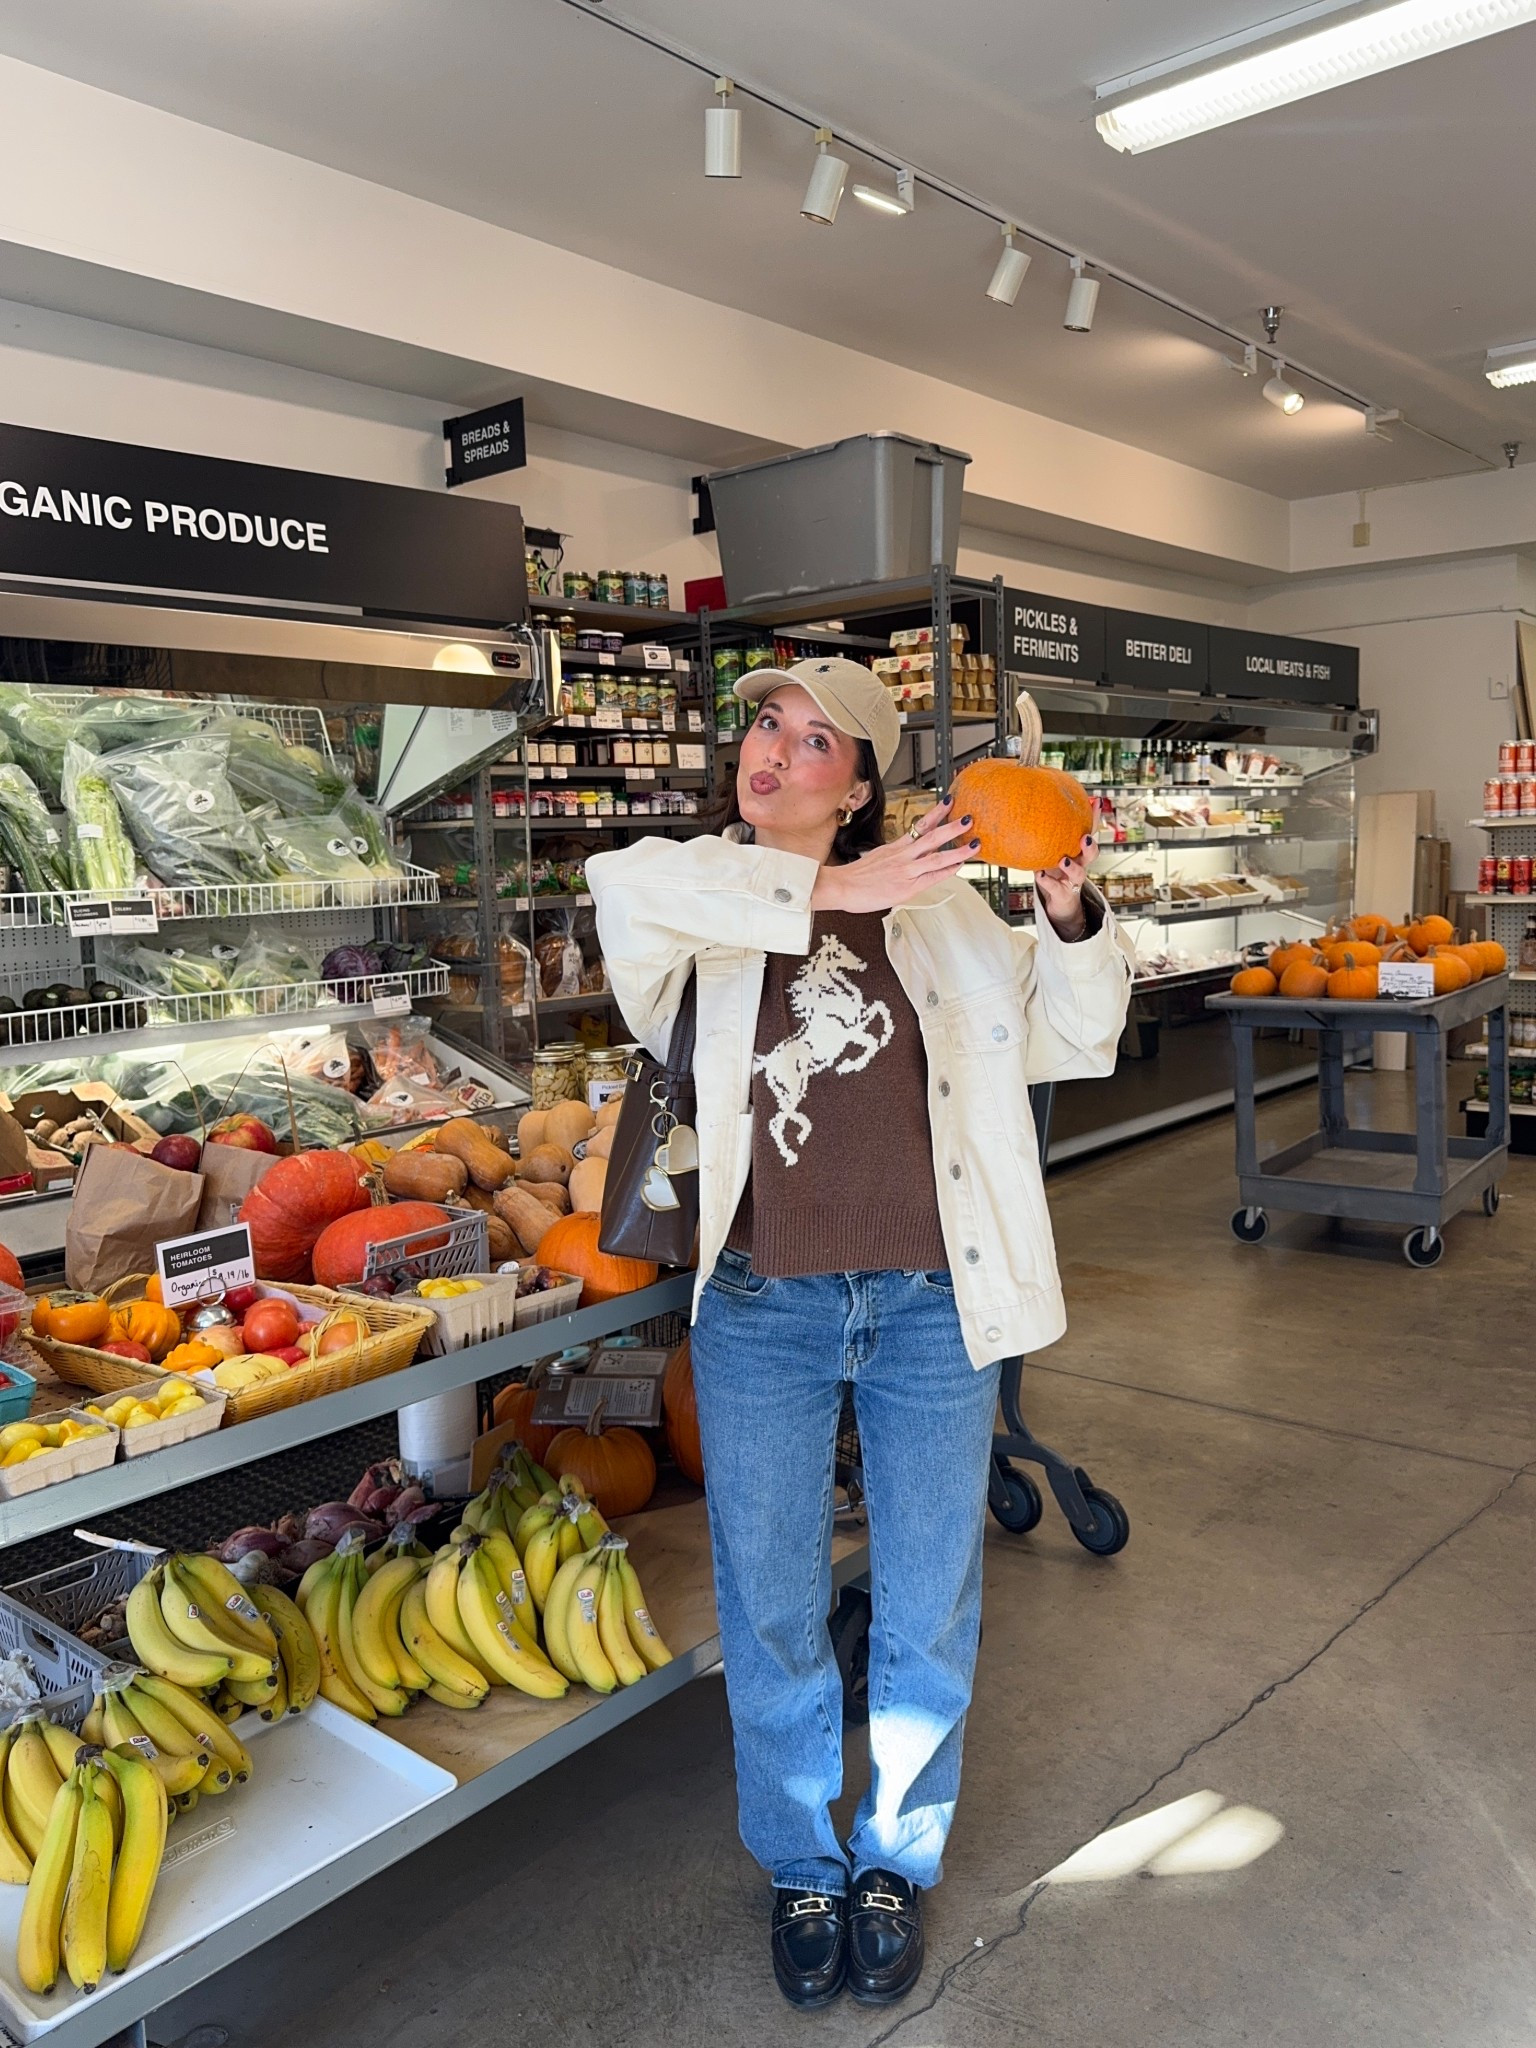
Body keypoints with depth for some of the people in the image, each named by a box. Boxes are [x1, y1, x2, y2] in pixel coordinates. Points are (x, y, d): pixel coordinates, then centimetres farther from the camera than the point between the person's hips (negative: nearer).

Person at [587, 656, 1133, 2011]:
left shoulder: (933, 909, 2)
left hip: (930, 1304, 1)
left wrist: (1072, 916, -12)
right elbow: (626, 883, -25)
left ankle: (897, 1860, 42)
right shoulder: (704, 907, -1)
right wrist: (831, 887, -28)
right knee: (774, 1613, 16)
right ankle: (801, 1866, 42)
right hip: (764, 1313, 0)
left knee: (929, 1610, 16)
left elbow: (1072, 1043, 6)